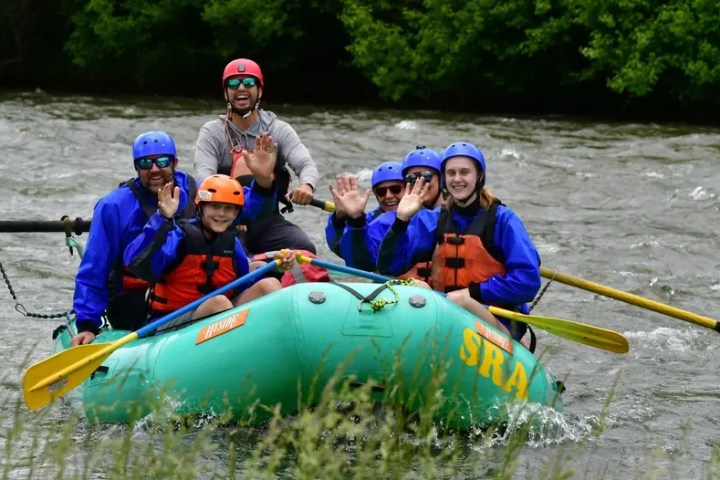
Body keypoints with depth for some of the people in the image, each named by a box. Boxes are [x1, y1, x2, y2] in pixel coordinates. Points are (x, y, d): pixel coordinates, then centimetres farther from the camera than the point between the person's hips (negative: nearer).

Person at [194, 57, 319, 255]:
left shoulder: (278, 130, 10)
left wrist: (306, 185, -30)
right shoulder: (213, 132, 6)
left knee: (305, 251, -25)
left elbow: (306, 164, -3)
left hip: (269, 220, 2)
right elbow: (204, 174, -10)